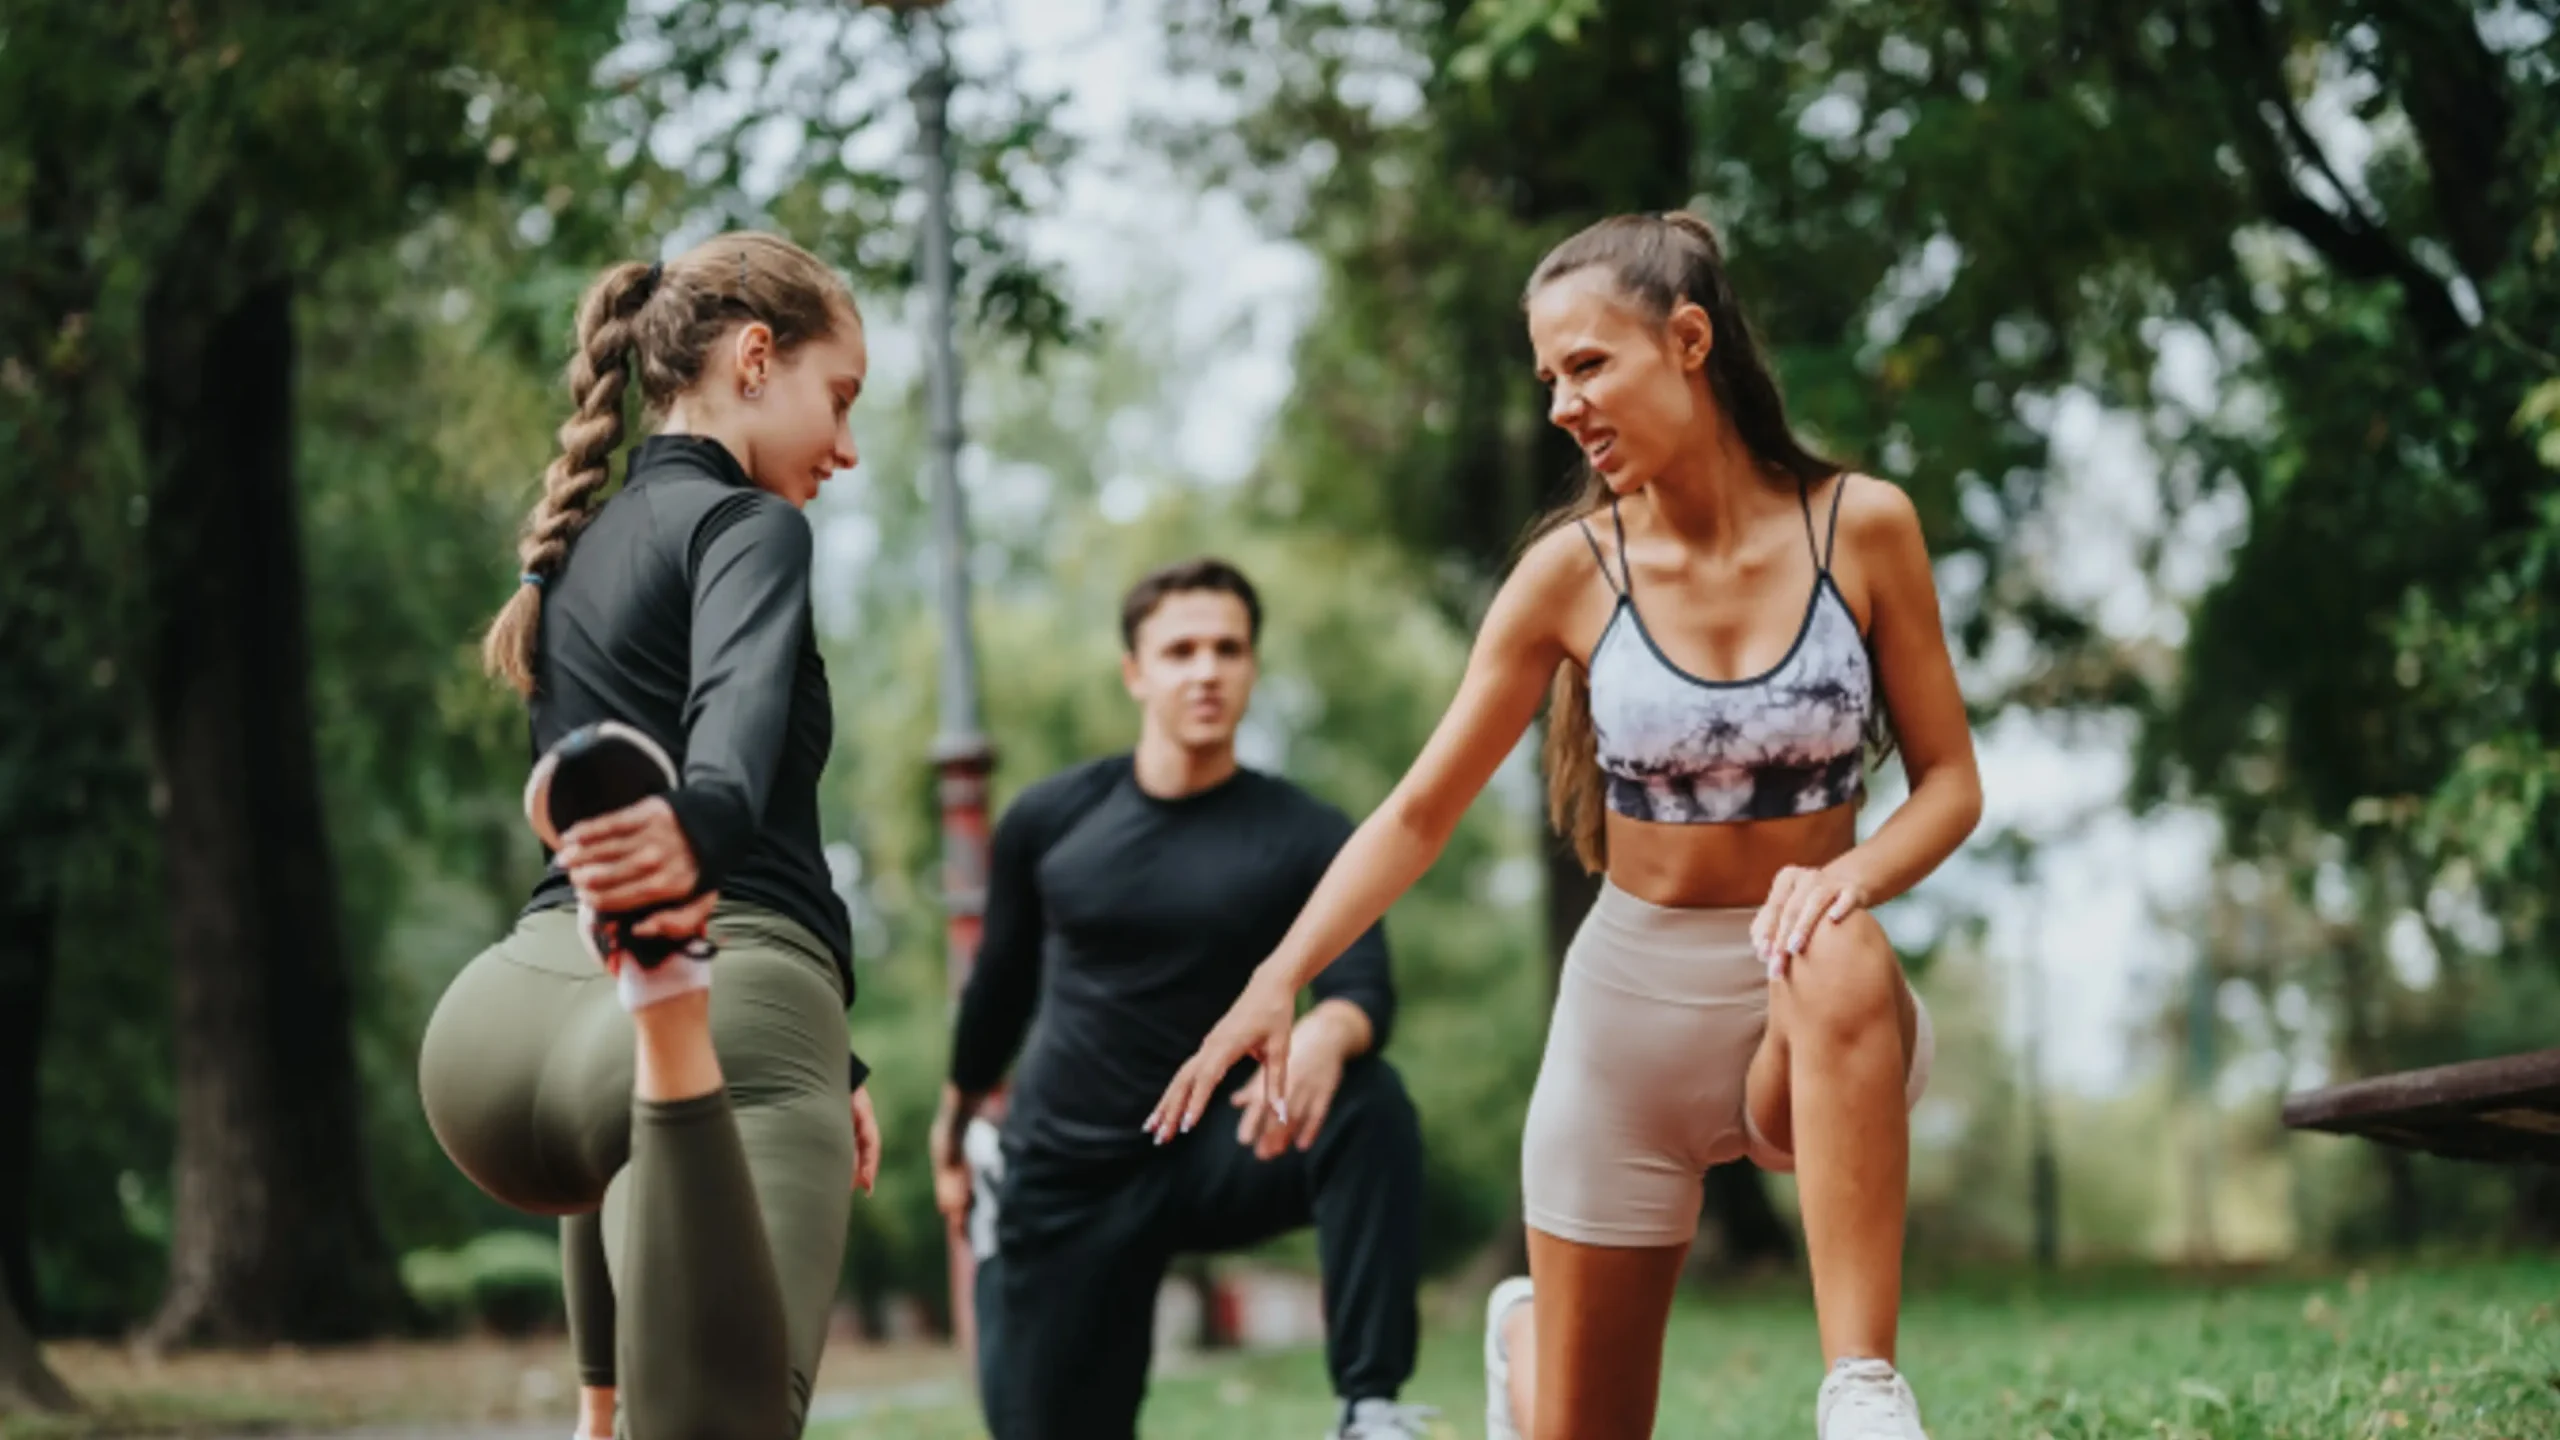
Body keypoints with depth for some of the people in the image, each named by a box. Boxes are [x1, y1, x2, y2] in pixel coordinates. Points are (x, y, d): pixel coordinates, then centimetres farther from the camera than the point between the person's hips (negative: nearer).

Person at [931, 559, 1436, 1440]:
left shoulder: (1305, 839, -6)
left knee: (1369, 1104, -32)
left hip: (1217, 1161, -2)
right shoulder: (1049, 822, 0)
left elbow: (1366, 991, -20)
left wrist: (1328, 1032, -44)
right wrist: (954, 1129, 25)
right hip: (1068, 1179, 2)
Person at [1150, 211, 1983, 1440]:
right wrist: (1274, 981, -16)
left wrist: (1851, 875, -24)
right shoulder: (1572, 571, -6)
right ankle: (1528, 1340, 47)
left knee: (1841, 961, -40)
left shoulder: (1860, 528, -7)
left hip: (1808, 1015, -1)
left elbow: (1949, 780, -2)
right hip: (1631, 1001, 1)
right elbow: (1420, 811, -3)